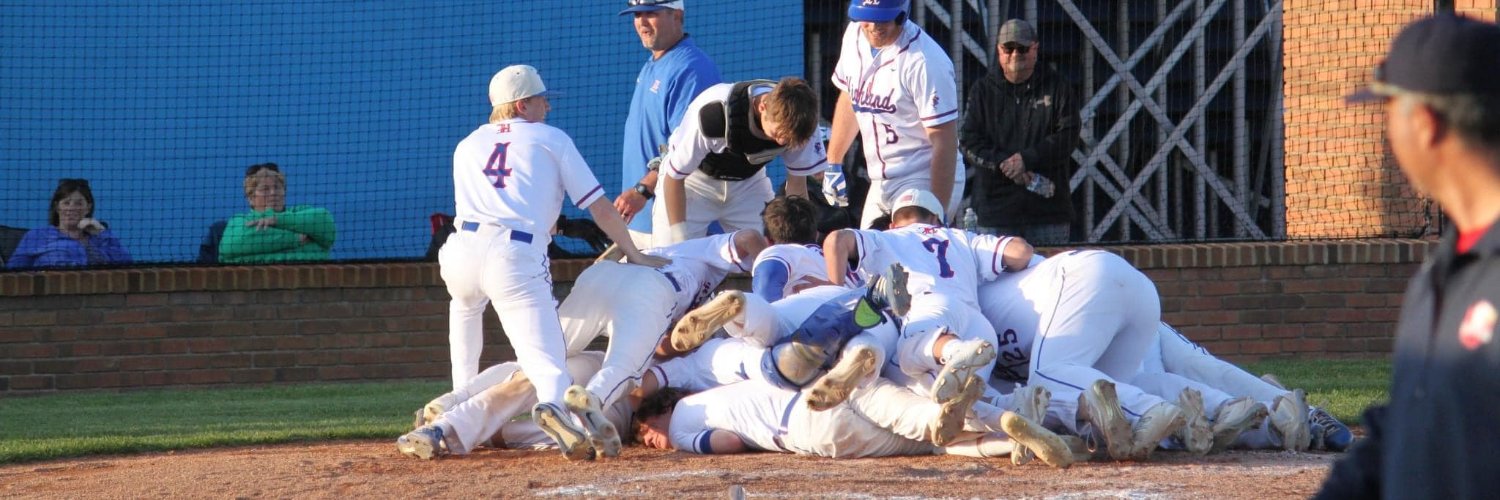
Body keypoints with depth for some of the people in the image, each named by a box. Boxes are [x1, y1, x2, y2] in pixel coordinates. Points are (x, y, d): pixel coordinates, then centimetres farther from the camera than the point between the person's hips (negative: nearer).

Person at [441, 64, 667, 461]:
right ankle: (555, 406, -43)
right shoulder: (551, 139, 18)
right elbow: (600, 206, 15)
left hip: (461, 250, 4)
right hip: (518, 258, -4)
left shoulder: (466, 146, 28)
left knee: (466, 303, 39)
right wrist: (633, 255, 26)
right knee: (546, 360, -8)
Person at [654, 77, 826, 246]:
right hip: (696, 180, -3)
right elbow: (673, 179, -23)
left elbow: (797, 186, -11)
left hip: (749, 180, 3)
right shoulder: (713, 113, -38)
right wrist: (680, 240, -22)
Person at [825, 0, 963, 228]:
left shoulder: (925, 61, -22)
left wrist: (938, 212, -24)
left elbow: (944, 142, -22)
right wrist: (833, 164, 22)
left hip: (924, 183, -8)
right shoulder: (855, 36, 2)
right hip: (880, 184, 8)